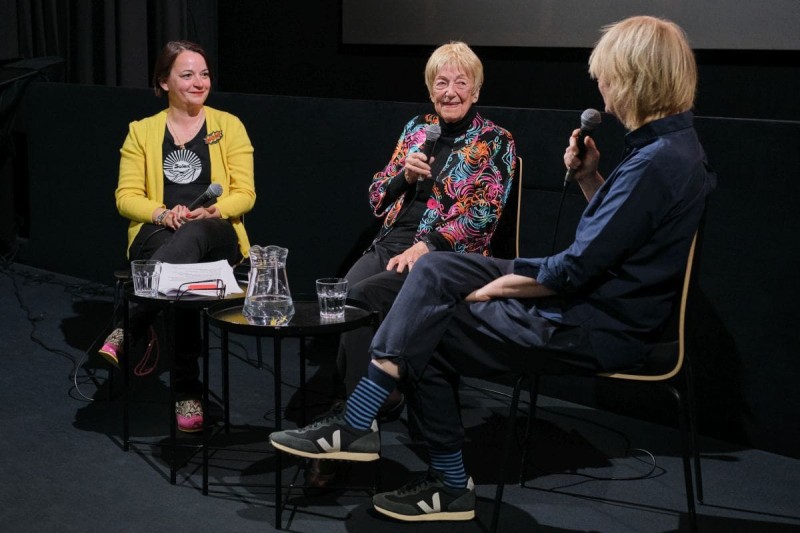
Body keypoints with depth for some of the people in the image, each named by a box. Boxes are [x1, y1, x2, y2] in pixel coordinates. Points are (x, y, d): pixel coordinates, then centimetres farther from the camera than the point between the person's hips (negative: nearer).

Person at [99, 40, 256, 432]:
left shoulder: (229, 126, 13)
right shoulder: (142, 132, 16)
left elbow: (245, 193, 5)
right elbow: (126, 197, 7)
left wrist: (213, 211, -17)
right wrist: (163, 213, -15)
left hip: (215, 237, 0)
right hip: (157, 237, 1)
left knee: (191, 234, -42)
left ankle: (126, 331, -42)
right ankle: (186, 393, -35)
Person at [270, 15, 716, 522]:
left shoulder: (656, 163, -24)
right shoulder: (672, 143, 7)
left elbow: (577, 270, -24)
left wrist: (495, 287, -10)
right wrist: (589, 178, 1)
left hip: (597, 326, -10)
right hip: (596, 293, 10)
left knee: (426, 336, -2)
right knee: (434, 271, 5)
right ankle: (357, 423, 3)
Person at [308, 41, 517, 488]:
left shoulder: (494, 142, 4)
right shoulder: (417, 128, 19)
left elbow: (481, 215, -7)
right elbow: (378, 197, 18)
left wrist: (424, 246, -19)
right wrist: (405, 174, -4)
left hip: (446, 255, -5)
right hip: (390, 244, 5)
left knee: (364, 297, -31)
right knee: (342, 296, -28)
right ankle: (384, 401, -15)